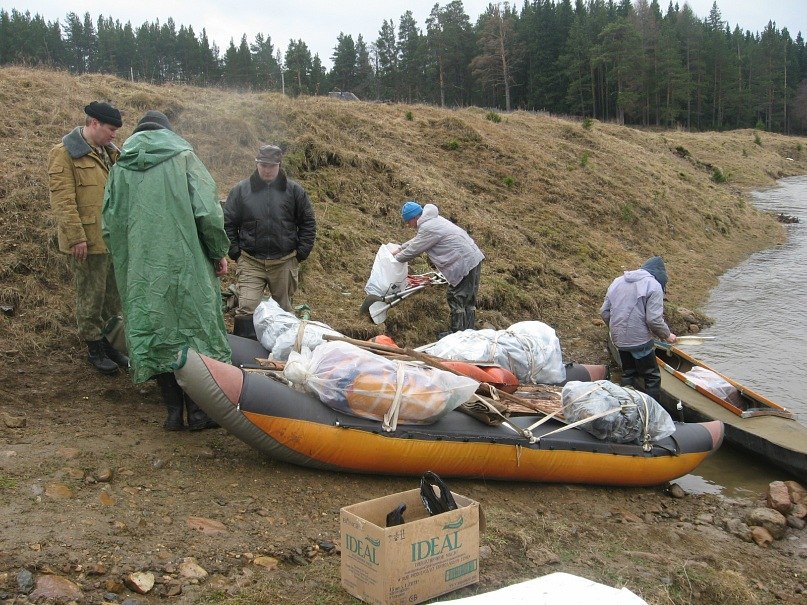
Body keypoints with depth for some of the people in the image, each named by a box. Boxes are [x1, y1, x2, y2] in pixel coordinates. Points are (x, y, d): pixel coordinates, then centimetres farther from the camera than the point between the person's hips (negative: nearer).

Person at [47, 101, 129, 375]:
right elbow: (62, 200, -16)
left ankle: (110, 341, 28)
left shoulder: (110, 151, 14)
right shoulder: (64, 154, -10)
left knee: (114, 295, 15)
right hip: (88, 241, -7)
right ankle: (94, 348, 18)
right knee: (91, 297, 5)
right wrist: (76, 237, -20)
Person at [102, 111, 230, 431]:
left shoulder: (120, 168, 10)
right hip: (185, 264, -2)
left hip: (141, 270, 3)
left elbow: (110, 225, 10)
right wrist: (219, 252, 3)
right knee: (195, 330, 6)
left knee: (156, 333, 8)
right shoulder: (183, 158, 1)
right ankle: (198, 411, 6)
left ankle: (174, 411, 12)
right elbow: (207, 212, -8)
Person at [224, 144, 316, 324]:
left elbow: (308, 223, 9)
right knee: (247, 309, -10)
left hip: (284, 262, 1)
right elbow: (227, 224, 8)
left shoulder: (294, 190, 4)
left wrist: (301, 254, 2)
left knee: (285, 312, 11)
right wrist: (235, 253, 0)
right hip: (250, 262, -1)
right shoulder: (241, 190, 3)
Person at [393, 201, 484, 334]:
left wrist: (396, 258, 6)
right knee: (468, 300, 15)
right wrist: (399, 249, 26)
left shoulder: (427, 228, -18)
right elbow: (417, 241, 28)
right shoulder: (432, 220, 14)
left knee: (457, 299, -5)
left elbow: (413, 250, -9)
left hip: (465, 263, -10)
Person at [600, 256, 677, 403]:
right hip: (640, 341, -7)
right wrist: (667, 335, -1)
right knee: (652, 378, 5)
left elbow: (604, 311, 11)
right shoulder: (653, 285, -10)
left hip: (619, 339, 7)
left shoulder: (617, 281, 11)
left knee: (628, 374, 20)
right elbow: (654, 319, -17)